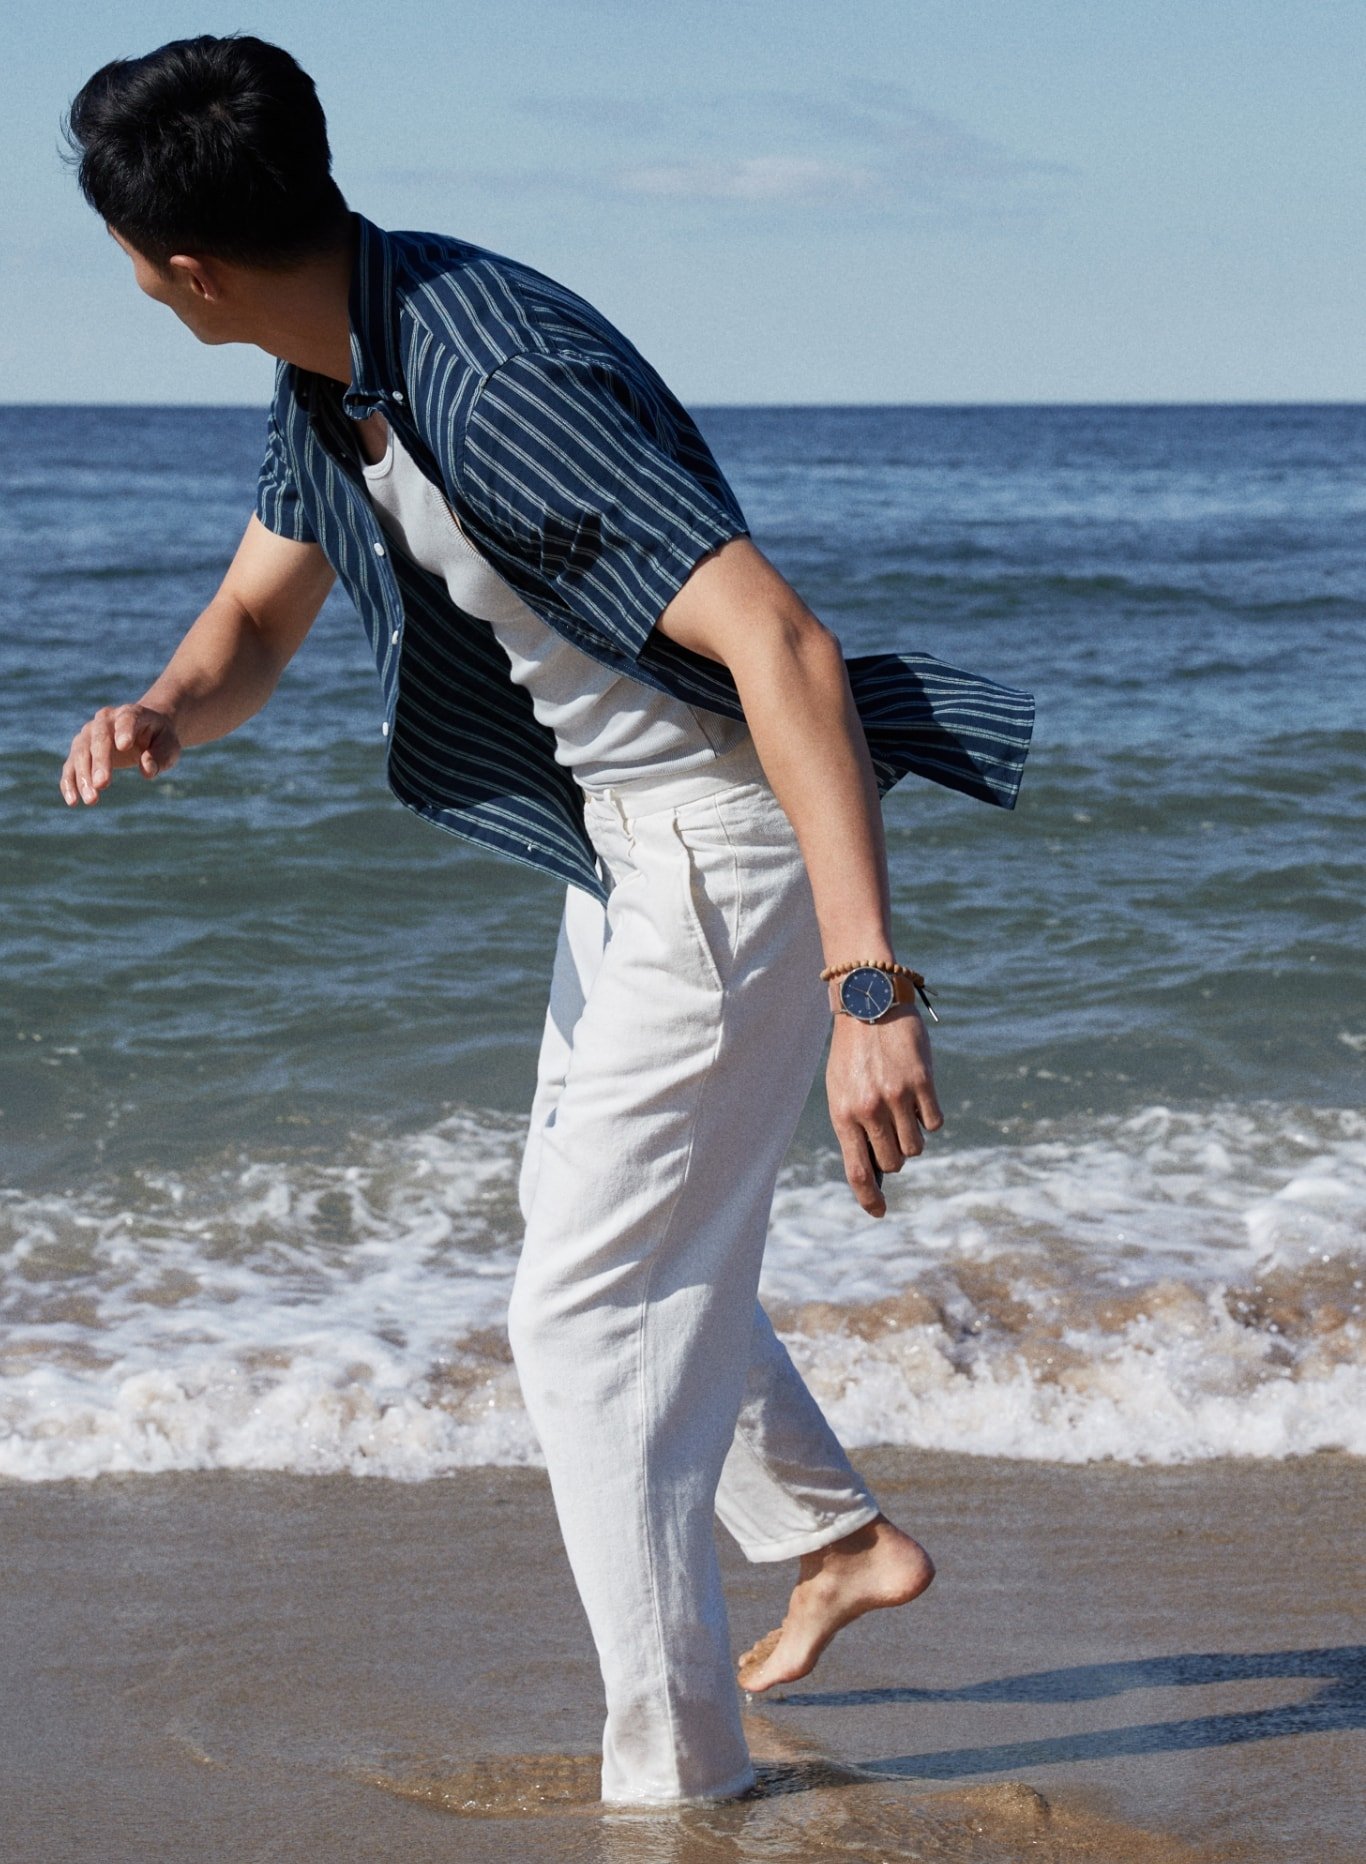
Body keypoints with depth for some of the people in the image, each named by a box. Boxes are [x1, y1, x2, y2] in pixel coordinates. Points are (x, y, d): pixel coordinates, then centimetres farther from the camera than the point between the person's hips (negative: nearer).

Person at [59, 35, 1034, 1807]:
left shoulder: (499, 384, -32)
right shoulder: (335, 365, -2)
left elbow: (787, 650, -38)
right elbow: (258, 616, 10)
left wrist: (870, 987, -46)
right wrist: (163, 718, -16)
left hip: (741, 845, -10)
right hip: (627, 837, 10)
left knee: (590, 1310, -6)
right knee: (595, 1232, 25)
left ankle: (677, 1773, 5)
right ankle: (842, 1540, 40)